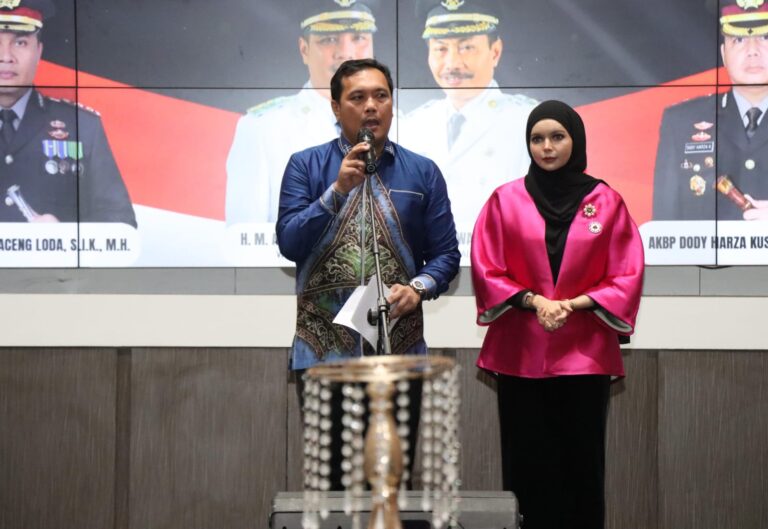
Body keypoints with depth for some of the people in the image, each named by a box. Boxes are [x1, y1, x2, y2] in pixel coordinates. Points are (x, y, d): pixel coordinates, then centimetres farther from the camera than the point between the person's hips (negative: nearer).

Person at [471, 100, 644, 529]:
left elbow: (627, 277, 3)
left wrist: (574, 304, -11)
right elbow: (486, 270, 2)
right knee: (528, 464, 2)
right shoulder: (506, 200, 4)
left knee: (582, 462, 2)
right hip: (521, 353, 0)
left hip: (585, 353, 0)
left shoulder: (606, 201, 4)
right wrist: (533, 301, -12)